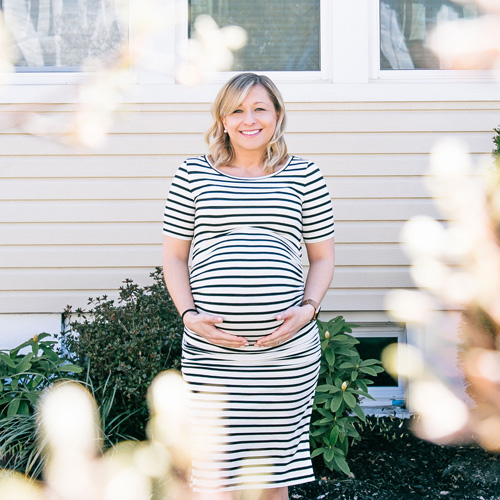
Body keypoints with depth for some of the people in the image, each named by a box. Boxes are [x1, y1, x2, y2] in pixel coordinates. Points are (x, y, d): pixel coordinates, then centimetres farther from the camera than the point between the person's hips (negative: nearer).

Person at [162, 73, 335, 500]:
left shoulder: (304, 175, 8)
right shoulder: (194, 174, 8)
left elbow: (323, 256, 13)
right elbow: (174, 257, 10)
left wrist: (309, 307, -3)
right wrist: (189, 314, -5)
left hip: (287, 352, 1)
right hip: (211, 351, 0)